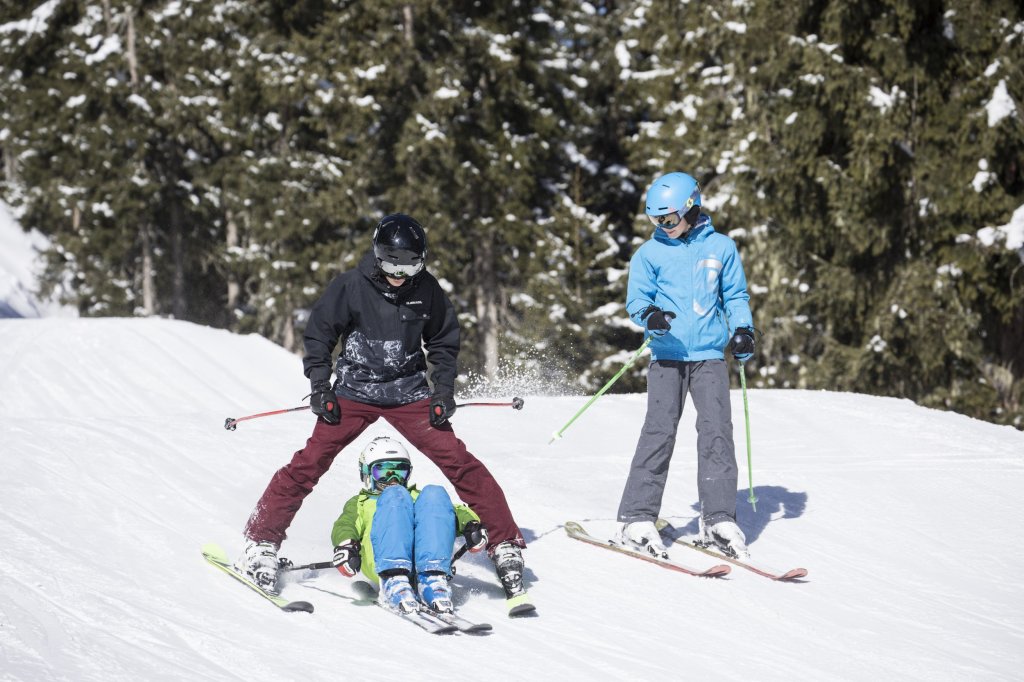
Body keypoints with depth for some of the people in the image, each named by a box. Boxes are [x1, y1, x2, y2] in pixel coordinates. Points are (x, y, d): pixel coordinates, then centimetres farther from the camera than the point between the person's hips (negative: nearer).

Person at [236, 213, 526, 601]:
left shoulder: (427, 291, -3)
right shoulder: (351, 287, -9)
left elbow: (444, 343, 12)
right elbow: (318, 333, 2)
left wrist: (443, 391, 1)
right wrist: (320, 387, -6)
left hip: (410, 395, 1)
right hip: (355, 393, -1)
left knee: (461, 465, -7)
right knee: (310, 463, -12)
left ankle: (506, 547, 0)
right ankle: (261, 545, -3)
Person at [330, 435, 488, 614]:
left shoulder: (416, 497, 45)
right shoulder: (360, 503, 40)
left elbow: (453, 511, 24)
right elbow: (345, 525, 15)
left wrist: (470, 524, -1)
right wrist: (345, 544, -11)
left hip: (423, 558, 2)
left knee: (434, 494, -22)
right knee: (395, 495, -26)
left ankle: (432, 580, -41)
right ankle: (394, 581, -47)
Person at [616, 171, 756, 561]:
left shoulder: (721, 248, 8)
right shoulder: (650, 253, 5)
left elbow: (736, 296, 16)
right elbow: (636, 299, 4)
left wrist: (742, 330, -1)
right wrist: (649, 315, -19)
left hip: (709, 356, 1)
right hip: (668, 355, -1)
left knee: (717, 429, -9)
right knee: (659, 430, -8)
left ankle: (718, 519, -6)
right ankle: (638, 518, -5)